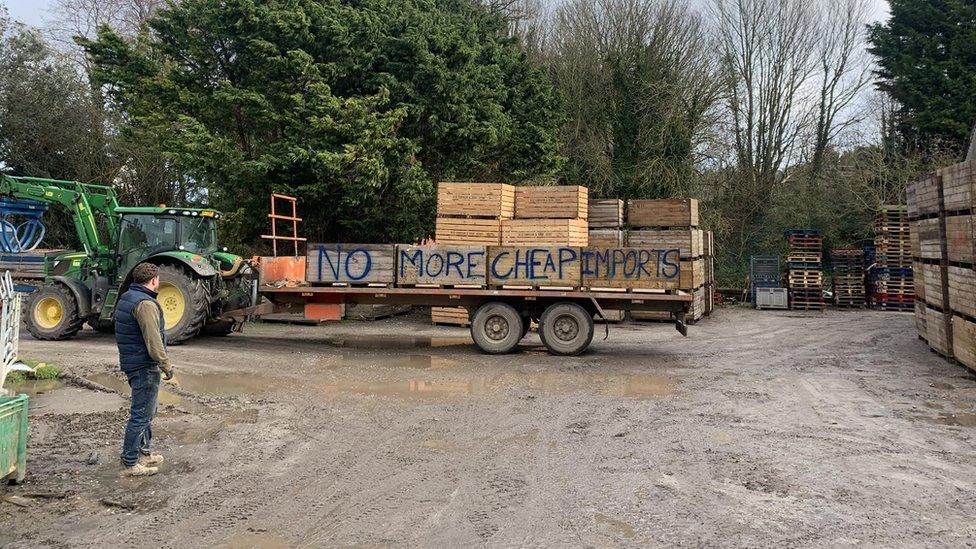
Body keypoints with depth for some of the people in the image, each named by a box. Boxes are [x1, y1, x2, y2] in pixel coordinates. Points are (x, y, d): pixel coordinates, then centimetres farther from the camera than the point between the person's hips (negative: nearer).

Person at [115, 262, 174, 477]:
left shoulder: (126, 298, 12)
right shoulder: (145, 304, -20)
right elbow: (153, 342, -24)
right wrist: (166, 366, -14)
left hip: (131, 362, 11)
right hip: (144, 366, -11)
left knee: (146, 411, 22)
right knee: (141, 414, -3)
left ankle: (143, 453, 34)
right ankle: (130, 463, 3)